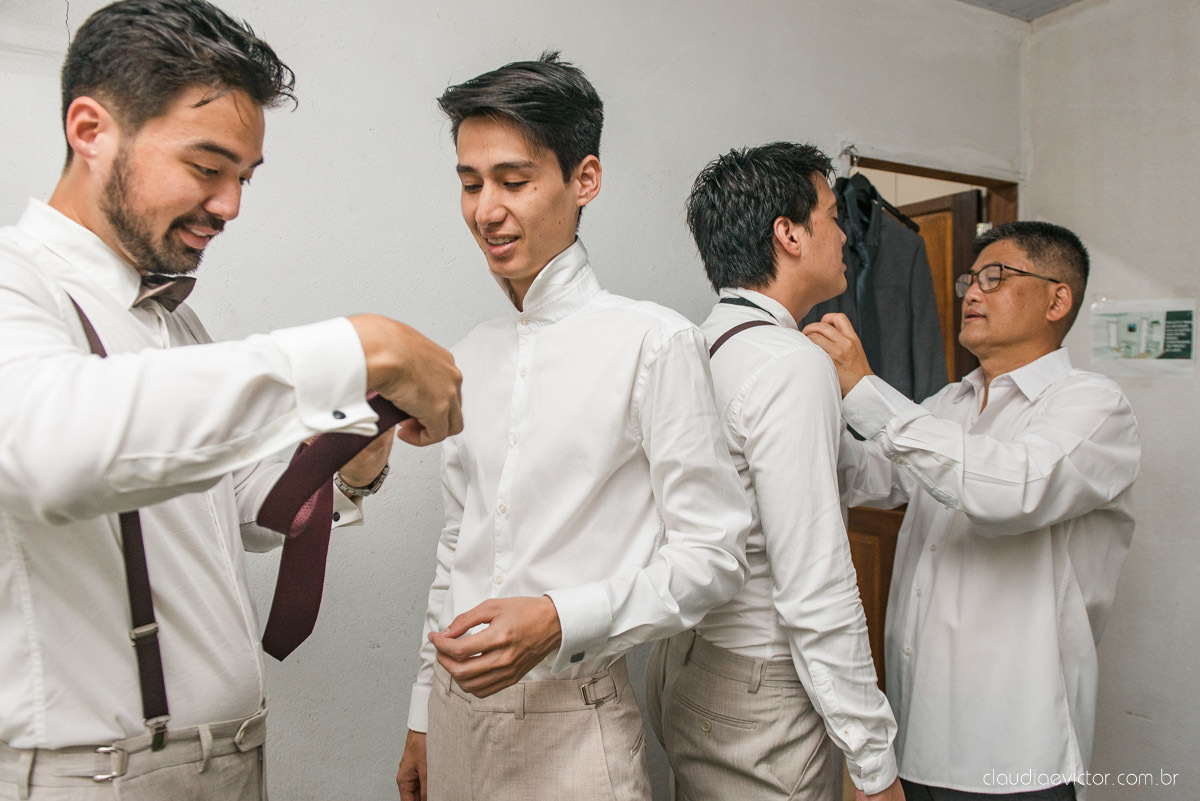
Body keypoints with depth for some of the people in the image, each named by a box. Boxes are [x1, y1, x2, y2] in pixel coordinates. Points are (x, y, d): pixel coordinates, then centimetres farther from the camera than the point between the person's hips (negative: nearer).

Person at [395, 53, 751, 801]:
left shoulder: (654, 343, -14)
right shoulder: (472, 357, 6)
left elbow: (713, 554, -12)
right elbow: (459, 549, 12)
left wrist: (559, 620, -23)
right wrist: (423, 717, 15)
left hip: (570, 724, -5)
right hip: (458, 712, 6)